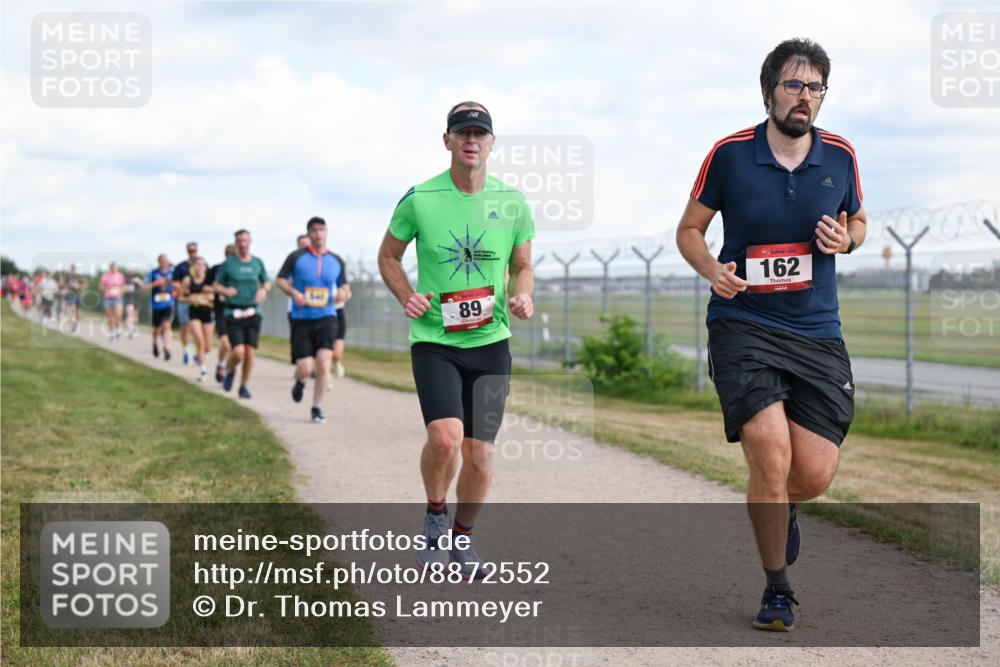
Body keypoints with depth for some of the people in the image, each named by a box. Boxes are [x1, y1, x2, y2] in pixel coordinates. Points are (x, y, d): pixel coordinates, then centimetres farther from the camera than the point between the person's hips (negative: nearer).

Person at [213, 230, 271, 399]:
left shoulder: (257, 262, 6)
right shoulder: (228, 263, -1)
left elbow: (267, 283, 18)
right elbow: (216, 285, 6)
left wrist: (264, 290, -5)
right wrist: (226, 290, -15)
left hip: (252, 312, 3)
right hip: (233, 313, -3)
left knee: (250, 353, -2)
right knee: (238, 352, -14)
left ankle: (244, 386, 16)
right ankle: (229, 371, 20)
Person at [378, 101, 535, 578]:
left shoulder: (512, 203, 2)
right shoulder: (419, 199, -4)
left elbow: (522, 266, 14)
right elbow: (388, 256, 10)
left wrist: (522, 296, -8)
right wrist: (406, 297, -8)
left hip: (491, 342, 3)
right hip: (433, 340, -2)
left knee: (479, 454, 3)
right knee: (445, 438, -22)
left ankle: (463, 538, 27)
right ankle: (435, 516, 7)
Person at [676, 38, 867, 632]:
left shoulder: (840, 155, 3)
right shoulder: (730, 154, -3)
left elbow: (858, 221, 20)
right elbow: (690, 228, 8)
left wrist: (846, 240, -4)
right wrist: (713, 269, -13)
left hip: (818, 333, 3)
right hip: (743, 325, -3)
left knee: (815, 475, -4)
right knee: (770, 453, -18)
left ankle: (780, 510, 36)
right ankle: (777, 589, 3)